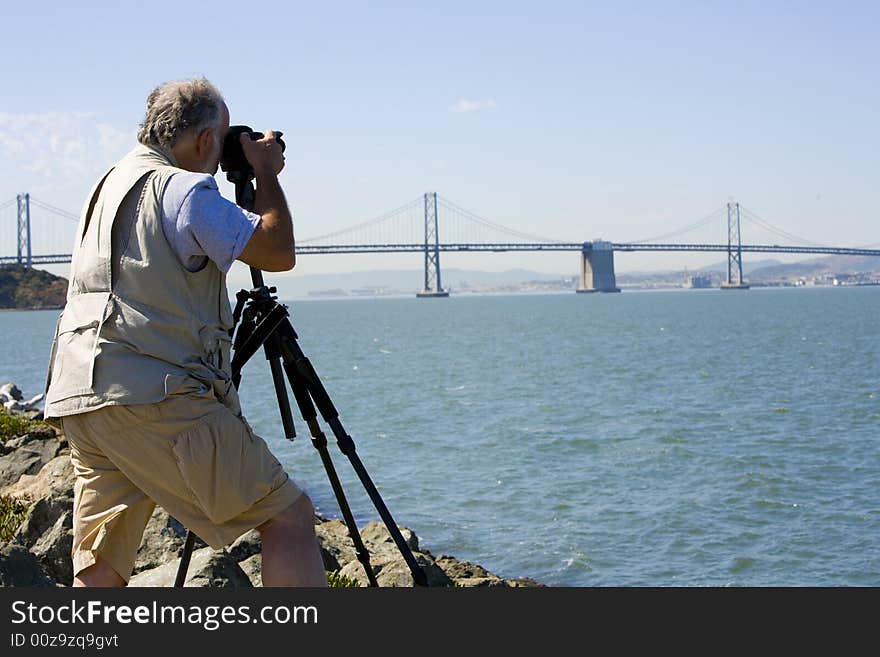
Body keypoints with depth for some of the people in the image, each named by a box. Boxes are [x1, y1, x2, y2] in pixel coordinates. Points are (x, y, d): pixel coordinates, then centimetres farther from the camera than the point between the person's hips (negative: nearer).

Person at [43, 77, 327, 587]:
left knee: (100, 573, 10)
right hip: (157, 398, -9)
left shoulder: (111, 184, 22)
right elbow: (279, 252, -4)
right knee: (289, 515, -4)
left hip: (78, 400, 9)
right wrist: (266, 172, 10)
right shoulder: (182, 188, -6)